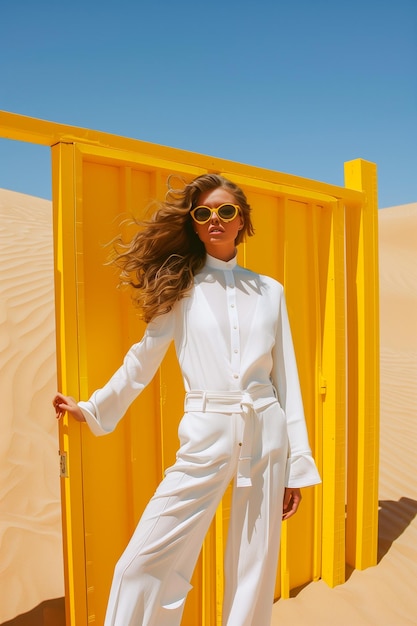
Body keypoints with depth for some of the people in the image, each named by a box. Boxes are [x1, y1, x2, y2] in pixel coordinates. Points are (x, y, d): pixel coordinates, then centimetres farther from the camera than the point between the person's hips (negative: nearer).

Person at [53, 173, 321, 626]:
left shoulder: (269, 291, 9)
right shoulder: (181, 288, 5)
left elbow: (286, 378, 8)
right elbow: (143, 360, 12)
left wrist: (298, 463, 7)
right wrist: (93, 409, 17)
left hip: (266, 437, 2)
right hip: (205, 439, -1)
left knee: (256, 570, 11)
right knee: (144, 564, -2)